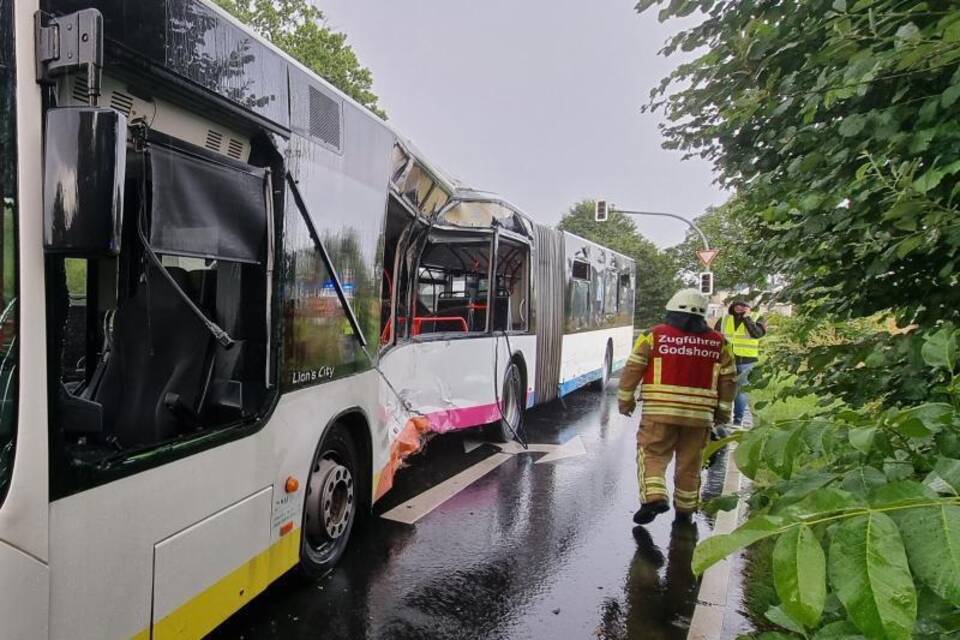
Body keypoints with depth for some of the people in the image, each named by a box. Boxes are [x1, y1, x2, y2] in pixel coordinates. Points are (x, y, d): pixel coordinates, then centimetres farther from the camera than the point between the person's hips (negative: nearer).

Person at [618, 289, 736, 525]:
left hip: (660, 411, -3)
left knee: (652, 454, 6)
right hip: (700, 414, 3)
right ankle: (685, 508, 24)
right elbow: (728, 379, 11)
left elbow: (633, 368, -2)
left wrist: (625, 399, 8)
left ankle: (654, 496, -12)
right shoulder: (718, 343, 9)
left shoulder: (655, 335, 0)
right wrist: (723, 411, 20)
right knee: (690, 462, 14)